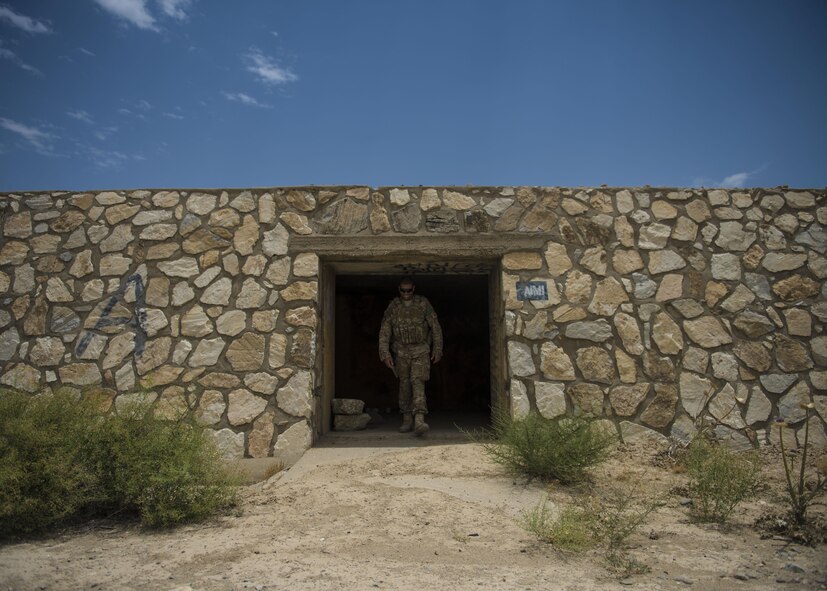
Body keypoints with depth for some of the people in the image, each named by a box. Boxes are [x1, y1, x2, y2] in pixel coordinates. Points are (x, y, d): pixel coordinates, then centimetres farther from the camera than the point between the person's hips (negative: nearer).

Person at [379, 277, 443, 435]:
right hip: (401, 351, 2)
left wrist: (437, 349, 1)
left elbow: (435, 327, 2)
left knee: (417, 382, -15)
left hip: (421, 350, -2)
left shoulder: (423, 303, -4)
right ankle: (407, 421, 15)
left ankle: (419, 420, -24)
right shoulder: (393, 306, 0)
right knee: (404, 384, 6)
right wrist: (385, 353, -8)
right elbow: (384, 331, 0)